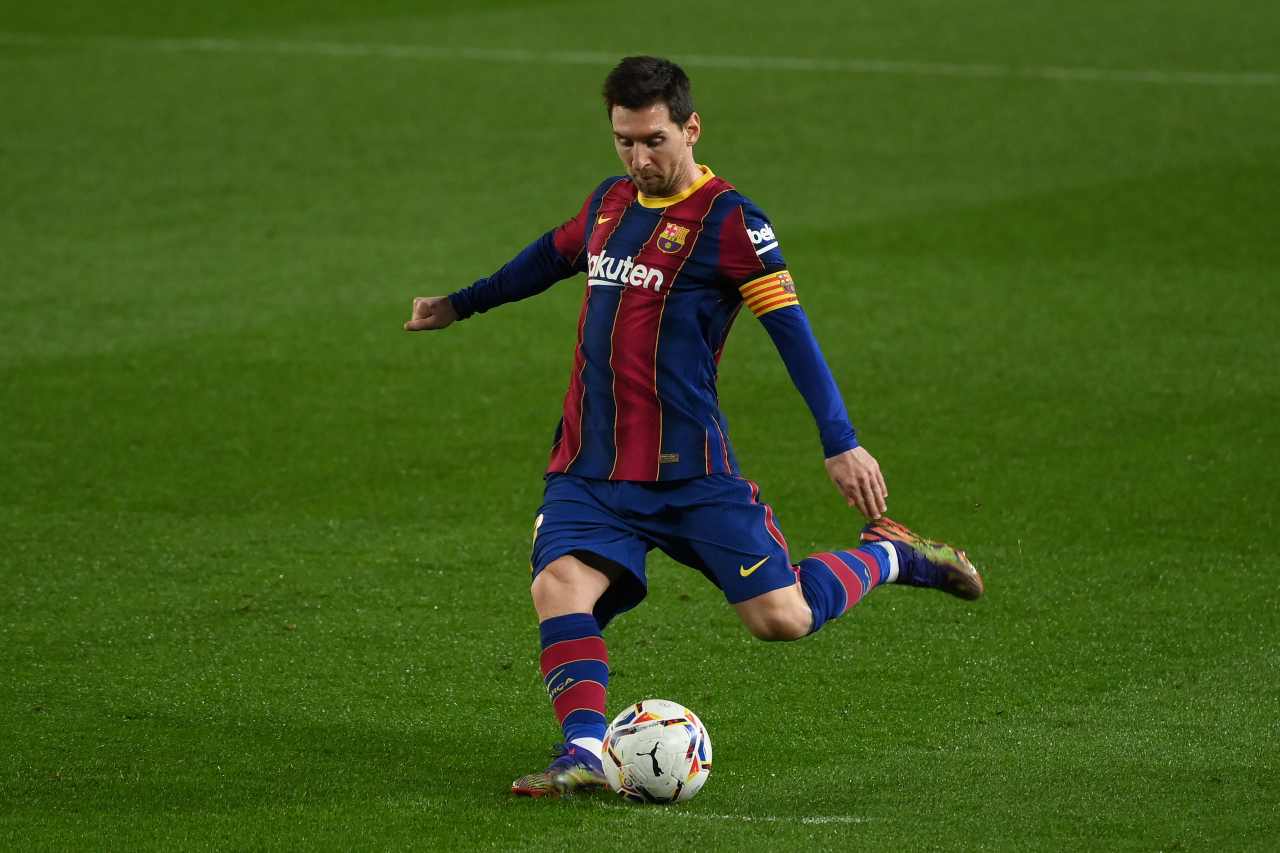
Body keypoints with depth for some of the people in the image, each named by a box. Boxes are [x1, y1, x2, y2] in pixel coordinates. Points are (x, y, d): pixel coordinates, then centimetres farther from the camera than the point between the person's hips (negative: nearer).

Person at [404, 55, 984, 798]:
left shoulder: (729, 221, -8)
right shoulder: (611, 204, 12)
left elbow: (792, 330, -11)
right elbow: (553, 256, 33)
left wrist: (841, 443, -19)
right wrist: (462, 304, 45)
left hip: (690, 471, -5)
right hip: (591, 471, 5)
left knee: (780, 618, -4)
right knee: (560, 584, -23)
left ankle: (888, 556, 23)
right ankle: (585, 752, -31)